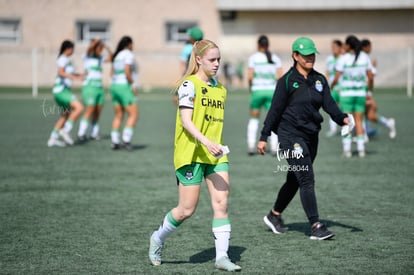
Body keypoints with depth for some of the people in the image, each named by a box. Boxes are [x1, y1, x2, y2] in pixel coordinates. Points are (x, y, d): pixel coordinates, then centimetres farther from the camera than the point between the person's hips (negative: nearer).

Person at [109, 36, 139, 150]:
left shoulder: (117, 55, 16)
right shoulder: (129, 54, -9)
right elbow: (127, 71, -20)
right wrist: (133, 85, -12)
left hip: (114, 85, 9)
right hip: (125, 86, -9)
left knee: (118, 115, 11)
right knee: (133, 115, -7)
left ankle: (115, 141, 7)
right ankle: (126, 140, -16)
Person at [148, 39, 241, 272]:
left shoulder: (220, 89, 13)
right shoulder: (189, 85, -9)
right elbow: (186, 121, -18)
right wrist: (206, 142, -29)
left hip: (215, 155, 6)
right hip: (191, 154, -6)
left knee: (222, 203, -6)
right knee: (187, 210, -1)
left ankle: (222, 256, -5)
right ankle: (158, 239, 25)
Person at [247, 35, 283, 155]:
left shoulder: (253, 58, -1)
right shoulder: (275, 58, 5)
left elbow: (249, 77, -8)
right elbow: (280, 76, -3)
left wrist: (250, 87, 9)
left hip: (257, 91, -1)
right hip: (271, 90, 1)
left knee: (254, 118, 13)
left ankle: (251, 145, 5)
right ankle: (274, 146, -9)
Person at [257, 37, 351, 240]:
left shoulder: (320, 80, 9)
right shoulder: (287, 80, -7)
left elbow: (329, 104, 1)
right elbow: (275, 110, -6)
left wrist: (342, 118, -19)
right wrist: (264, 137, -6)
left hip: (311, 136, 7)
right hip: (291, 135, -7)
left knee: (294, 180, 16)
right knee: (307, 180, -13)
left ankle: (274, 216, 33)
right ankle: (315, 226, -13)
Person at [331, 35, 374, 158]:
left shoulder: (343, 59, -12)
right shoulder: (365, 57, -1)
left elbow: (337, 78, -11)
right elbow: (371, 77, 0)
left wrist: (331, 85, 10)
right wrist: (370, 88, 18)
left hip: (346, 93, -3)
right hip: (360, 93, 3)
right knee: (359, 122, 9)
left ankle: (347, 149, 2)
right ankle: (361, 149, 5)